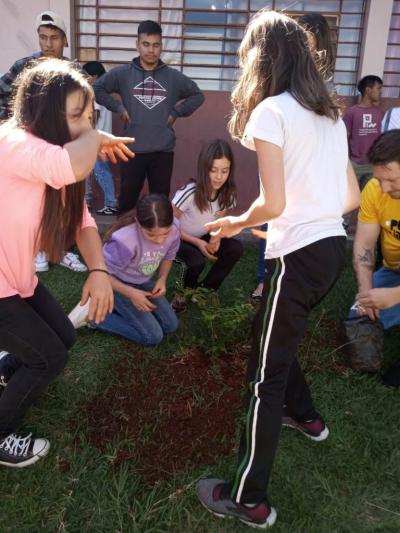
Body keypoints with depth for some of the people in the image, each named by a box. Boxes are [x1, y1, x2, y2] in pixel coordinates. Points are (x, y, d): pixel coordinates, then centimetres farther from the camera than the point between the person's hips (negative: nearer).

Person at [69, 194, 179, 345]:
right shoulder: (124, 241, -40)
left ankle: (118, 308, 16)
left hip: (142, 282, 6)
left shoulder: (173, 230, -21)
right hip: (117, 283, -6)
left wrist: (162, 279, -16)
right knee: (153, 336, -10)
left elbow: (167, 257, 1)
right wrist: (130, 293, -31)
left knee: (170, 325, 6)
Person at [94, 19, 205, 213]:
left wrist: (176, 112, 4)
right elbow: (97, 88, 9)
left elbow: (197, 95, 15)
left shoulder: (173, 76, 5)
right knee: (127, 198, 7)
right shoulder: (122, 73, 2)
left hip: (163, 150, 1)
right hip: (132, 149, -1)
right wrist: (118, 107, 0)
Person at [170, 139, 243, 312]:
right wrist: (197, 243, -26)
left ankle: (206, 289, 0)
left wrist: (216, 237, -20)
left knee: (235, 248, -20)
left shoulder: (227, 193, -13)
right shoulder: (189, 192, -30)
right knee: (197, 261, -35)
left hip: (203, 238, 5)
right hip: (179, 239, -5)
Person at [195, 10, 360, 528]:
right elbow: (351, 197, 12)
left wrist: (235, 223, 1)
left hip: (299, 253, -8)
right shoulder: (330, 113, 14)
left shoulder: (270, 110, -8)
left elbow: (274, 203, -17)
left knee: (265, 372, 1)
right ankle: (304, 414, 48)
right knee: (275, 336, 28)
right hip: (333, 245, 8)